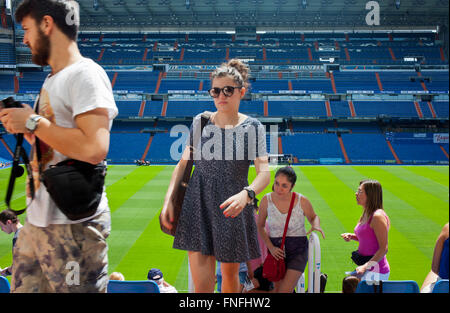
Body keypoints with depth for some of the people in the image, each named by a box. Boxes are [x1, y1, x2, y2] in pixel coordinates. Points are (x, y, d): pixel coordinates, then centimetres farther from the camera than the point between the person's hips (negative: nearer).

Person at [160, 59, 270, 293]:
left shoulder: (252, 127, -1)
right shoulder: (199, 122, 5)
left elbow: (264, 173, -11)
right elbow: (183, 164, 11)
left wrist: (246, 194, -31)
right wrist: (169, 199, 0)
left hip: (232, 209, -1)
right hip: (198, 205, 1)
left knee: (230, 273, 13)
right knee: (200, 280, -7)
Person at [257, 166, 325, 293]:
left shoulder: (302, 201, -12)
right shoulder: (266, 200, -9)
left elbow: (313, 217, 10)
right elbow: (260, 226, 5)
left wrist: (316, 225, -14)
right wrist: (271, 247, -7)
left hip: (298, 250, -2)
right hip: (276, 251, 2)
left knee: (285, 290, -14)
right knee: (277, 289, 8)